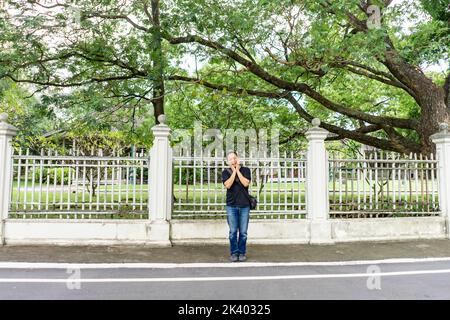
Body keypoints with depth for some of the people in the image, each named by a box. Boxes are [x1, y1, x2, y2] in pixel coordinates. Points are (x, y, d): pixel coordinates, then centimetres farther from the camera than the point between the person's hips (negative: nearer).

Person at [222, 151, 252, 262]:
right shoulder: (226, 172, 6)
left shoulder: (245, 170, 6)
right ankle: (234, 253, 12)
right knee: (233, 232, 1)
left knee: (243, 232, 3)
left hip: (244, 205, 0)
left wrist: (237, 170, -6)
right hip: (231, 205, 0)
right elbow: (228, 185, -10)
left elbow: (246, 183, -9)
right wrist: (234, 171, -8)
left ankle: (242, 253, 15)